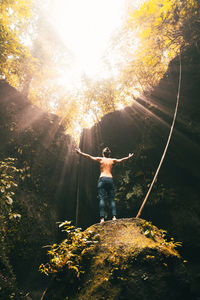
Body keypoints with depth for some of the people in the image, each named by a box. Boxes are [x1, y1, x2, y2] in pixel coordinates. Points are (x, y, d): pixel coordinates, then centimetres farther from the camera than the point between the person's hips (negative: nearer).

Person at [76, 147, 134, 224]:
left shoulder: (100, 159, 9)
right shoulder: (112, 160, 16)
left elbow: (89, 156, 9)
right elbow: (121, 160, 31)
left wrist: (80, 153, 18)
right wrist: (129, 157, 48)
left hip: (102, 179, -2)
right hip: (110, 179, 2)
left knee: (102, 199, -8)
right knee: (112, 199, 4)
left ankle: (102, 218, -18)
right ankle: (114, 216, -9)